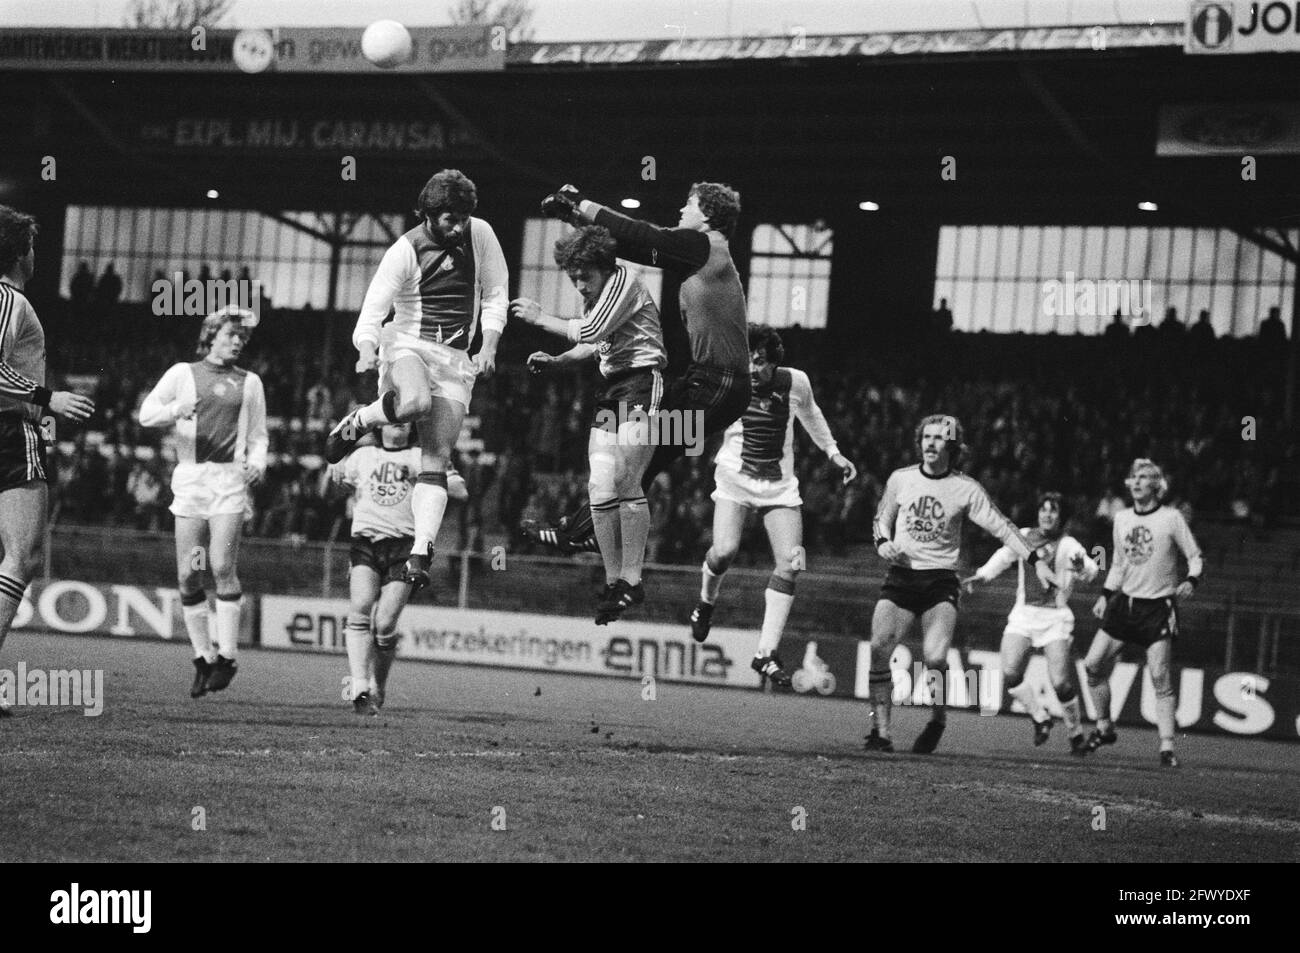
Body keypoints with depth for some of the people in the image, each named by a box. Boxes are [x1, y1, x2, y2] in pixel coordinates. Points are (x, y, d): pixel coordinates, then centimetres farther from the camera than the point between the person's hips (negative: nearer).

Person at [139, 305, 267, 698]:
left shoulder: (250, 382, 16)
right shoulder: (183, 373, 12)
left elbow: (258, 435, 19)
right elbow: (146, 414, 6)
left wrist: (257, 462, -1)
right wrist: (176, 409, -14)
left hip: (230, 478, -1)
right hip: (190, 478, 1)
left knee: (222, 566, -14)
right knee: (188, 574, -3)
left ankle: (227, 655, -8)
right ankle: (203, 657, 8)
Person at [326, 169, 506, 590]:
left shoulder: (480, 235, 2)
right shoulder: (405, 250, -9)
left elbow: (495, 296, 12)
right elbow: (373, 310, -11)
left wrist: (488, 346, -2)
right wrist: (366, 349, -31)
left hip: (455, 357, 3)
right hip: (406, 342, -3)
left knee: (436, 461, -8)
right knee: (415, 403, -38)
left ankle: (419, 555, -13)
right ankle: (356, 423, -7)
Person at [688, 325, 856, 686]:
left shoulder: (796, 382, -6)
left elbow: (810, 414, 16)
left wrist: (833, 452, 18)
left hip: (780, 485, 2)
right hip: (734, 479, -2)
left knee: (790, 564, -11)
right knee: (725, 551, -22)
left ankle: (766, 653, -6)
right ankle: (705, 603, 14)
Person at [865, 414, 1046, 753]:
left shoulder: (966, 489, 0)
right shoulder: (900, 479, 6)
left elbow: (1000, 525, -3)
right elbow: (882, 519, 20)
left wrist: (1033, 553, -17)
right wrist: (883, 542, -2)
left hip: (941, 582, -2)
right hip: (900, 577, 2)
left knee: (935, 659, -20)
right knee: (878, 651, -15)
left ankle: (938, 720, 7)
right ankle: (880, 731, -6)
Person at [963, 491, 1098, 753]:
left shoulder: (1068, 546, -6)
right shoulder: (1024, 536, 7)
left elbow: (1091, 571, -22)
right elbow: (1003, 557, 20)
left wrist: (1082, 567, -45)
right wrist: (980, 576, 8)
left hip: (1055, 618, -4)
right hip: (1023, 614, 4)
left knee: (1060, 682, -13)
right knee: (1010, 675, -13)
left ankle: (1076, 734, 9)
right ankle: (1040, 719, 9)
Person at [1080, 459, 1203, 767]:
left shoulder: (1172, 518, -6)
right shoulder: (1122, 518, 9)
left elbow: (1195, 557, -2)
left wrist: (1190, 581, -20)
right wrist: (1105, 596, 11)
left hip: (1159, 608, -5)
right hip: (1125, 602, 5)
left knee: (1161, 678, -12)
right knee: (1093, 665, -1)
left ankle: (1167, 747, -8)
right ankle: (1104, 728, 18)